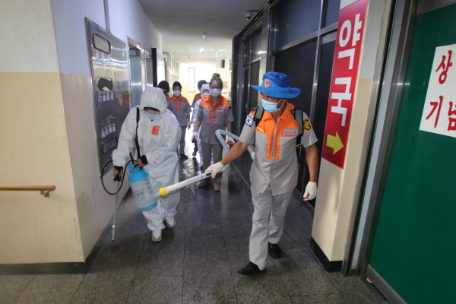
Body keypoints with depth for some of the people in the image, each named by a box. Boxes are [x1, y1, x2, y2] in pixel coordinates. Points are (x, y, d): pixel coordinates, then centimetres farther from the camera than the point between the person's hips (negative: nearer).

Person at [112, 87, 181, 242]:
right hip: (143, 162, 1)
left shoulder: (170, 120, -24)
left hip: (166, 162, -1)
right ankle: (156, 227, 25)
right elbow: (126, 139, -15)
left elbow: (170, 147, -20)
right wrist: (119, 163, -14)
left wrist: (148, 158, -24)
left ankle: (169, 215, 47)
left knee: (169, 194, 13)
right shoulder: (135, 114, -20)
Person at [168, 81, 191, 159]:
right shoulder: (170, 100, -2)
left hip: (183, 123, 2)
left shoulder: (184, 100, 2)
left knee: (182, 139, 12)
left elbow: (188, 112, 6)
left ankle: (182, 153, 26)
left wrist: (189, 121, 4)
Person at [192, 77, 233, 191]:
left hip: (218, 137, -2)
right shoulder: (203, 101, -4)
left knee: (217, 160, 11)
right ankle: (204, 179, 37)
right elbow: (199, 118, 5)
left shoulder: (226, 103, -11)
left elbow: (228, 122, -6)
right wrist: (195, 131, 2)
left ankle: (217, 182, 26)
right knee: (205, 160, 18)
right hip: (205, 136, 3)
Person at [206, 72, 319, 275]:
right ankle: (257, 262, 24)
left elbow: (311, 149, -10)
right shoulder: (255, 115, -19)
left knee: (278, 214, 23)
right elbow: (241, 145, -12)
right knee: (259, 219, 9)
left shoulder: (299, 117, -20)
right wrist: (221, 164, -24)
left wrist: (312, 181, -12)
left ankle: (273, 241, 53)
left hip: (285, 177, 1)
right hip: (261, 176, 0)